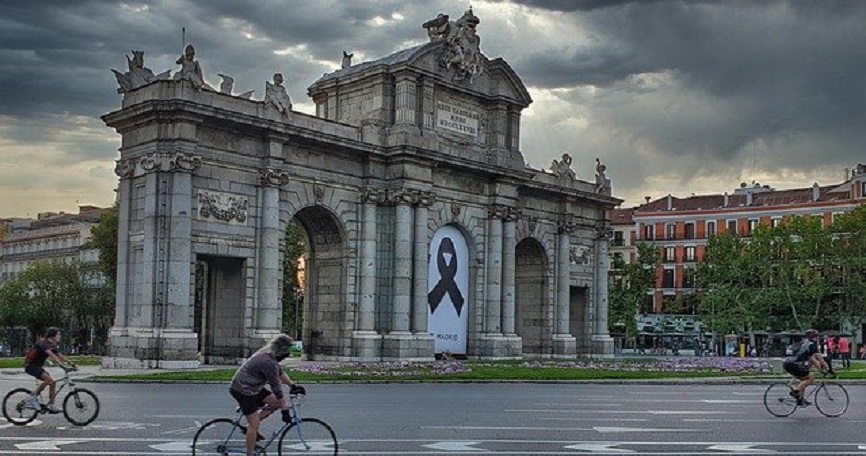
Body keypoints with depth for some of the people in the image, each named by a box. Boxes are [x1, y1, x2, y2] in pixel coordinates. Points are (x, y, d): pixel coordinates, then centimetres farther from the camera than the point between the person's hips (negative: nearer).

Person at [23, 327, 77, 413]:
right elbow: (51, 355, -35)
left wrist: (70, 363, -5)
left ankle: (51, 406, 2)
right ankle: (33, 397, -17)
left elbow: (60, 356, 9)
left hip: (38, 366, 9)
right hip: (30, 365, -9)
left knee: (52, 383, -1)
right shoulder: (44, 342, -22)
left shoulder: (52, 345, 8)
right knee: (48, 379, -28)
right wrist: (62, 365, -44)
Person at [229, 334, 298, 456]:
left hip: (253, 387, 10)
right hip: (243, 391, -10)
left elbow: (280, 372, 17)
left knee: (275, 402, 6)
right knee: (254, 425, -6)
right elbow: (276, 388, -23)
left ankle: (250, 426, 12)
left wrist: (293, 385, 15)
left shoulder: (268, 354, 2)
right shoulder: (269, 362, -27)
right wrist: (285, 410, -18)